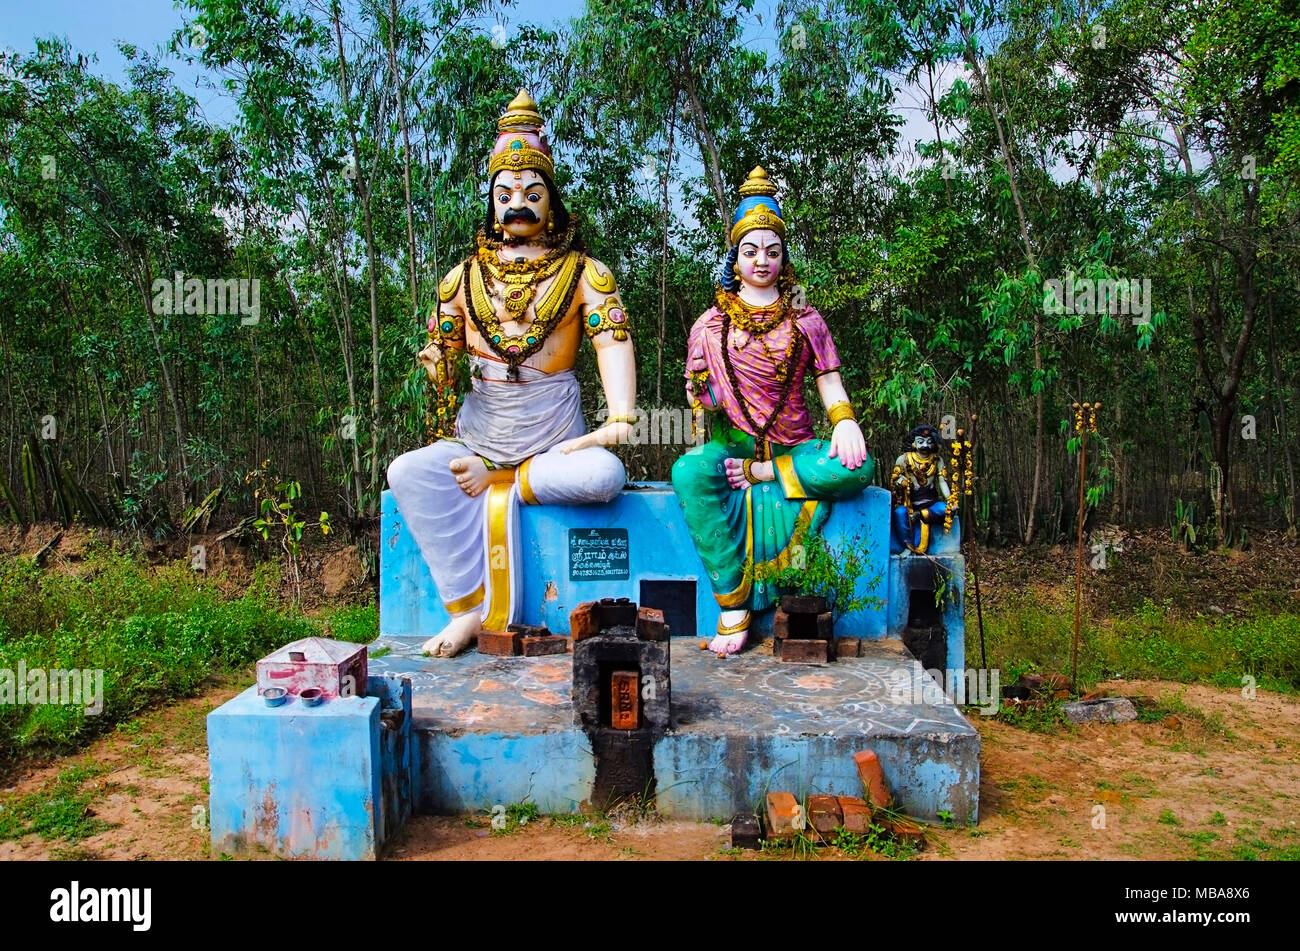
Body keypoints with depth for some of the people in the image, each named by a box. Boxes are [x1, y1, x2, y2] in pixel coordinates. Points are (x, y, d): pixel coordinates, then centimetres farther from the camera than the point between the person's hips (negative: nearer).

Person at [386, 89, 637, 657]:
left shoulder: (583, 273, 6)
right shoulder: (466, 275, 14)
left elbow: (613, 340, -10)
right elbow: (440, 355, 14)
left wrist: (619, 418, -26)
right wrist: (434, 367, -10)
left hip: (556, 440, -2)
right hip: (476, 438, 3)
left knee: (604, 475, -34)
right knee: (406, 472, -24)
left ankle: (498, 484, -12)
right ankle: (468, 610, -21)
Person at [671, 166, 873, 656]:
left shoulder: (805, 321, 13)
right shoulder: (711, 324, 11)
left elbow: (831, 386, 7)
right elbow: (694, 390, 10)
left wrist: (845, 421, -15)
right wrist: (702, 399, -15)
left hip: (793, 445, 0)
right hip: (732, 443, 0)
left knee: (856, 468, -32)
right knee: (688, 472, -36)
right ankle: (733, 603, -29)